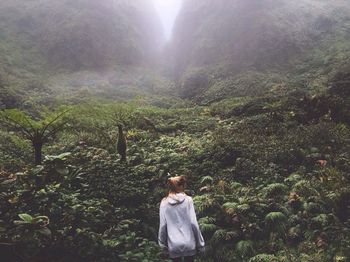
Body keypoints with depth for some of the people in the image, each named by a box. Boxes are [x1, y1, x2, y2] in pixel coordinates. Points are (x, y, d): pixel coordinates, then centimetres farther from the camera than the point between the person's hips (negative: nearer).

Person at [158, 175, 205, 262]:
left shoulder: (164, 203, 0)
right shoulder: (188, 200, -5)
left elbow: (162, 226, -1)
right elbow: (193, 223, -7)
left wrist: (163, 245, 9)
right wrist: (200, 243, 1)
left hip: (173, 245, 1)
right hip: (188, 244, -1)